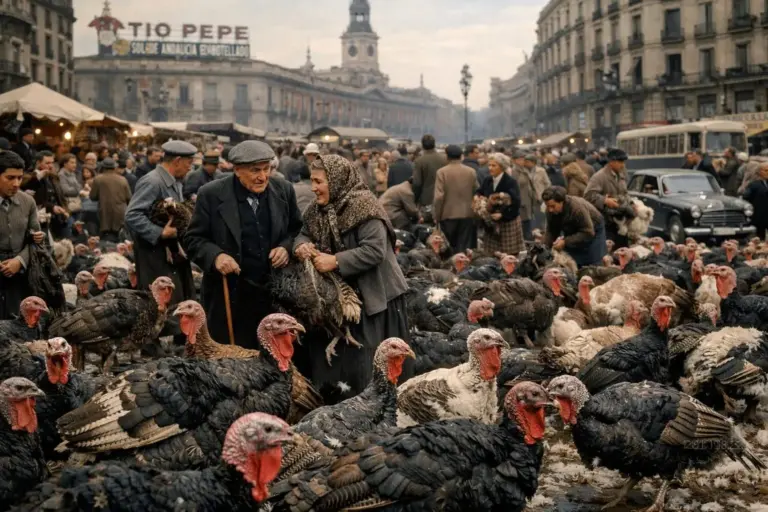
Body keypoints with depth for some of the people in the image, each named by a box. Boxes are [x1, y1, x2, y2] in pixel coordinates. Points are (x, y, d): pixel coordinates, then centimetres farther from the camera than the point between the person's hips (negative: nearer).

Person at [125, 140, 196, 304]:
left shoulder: (175, 183, 14)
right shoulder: (152, 182, -17)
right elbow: (132, 216, -24)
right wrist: (161, 233, -24)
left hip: (175, 257, 9)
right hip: (158, 259, -9)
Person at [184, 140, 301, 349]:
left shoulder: (284, 190, 1)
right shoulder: (212, 194, -8)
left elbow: (297, 229, 13)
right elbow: (193, 239, -3)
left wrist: (287, 247, -8)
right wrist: (216, 256, -21)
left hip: (277, 292, 3)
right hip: (230, 294, -3)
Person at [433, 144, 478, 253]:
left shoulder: (442, 172, -8)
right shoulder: (471, 172, 1)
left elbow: (439, 196, -11)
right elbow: (476, 193, 5)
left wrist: (436, 216, -2)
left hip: (448, 215, -2)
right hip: (468, 215, 2)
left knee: (449, 248, 9)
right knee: (465, 248, 3)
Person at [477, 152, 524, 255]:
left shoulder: (511, 182, -10)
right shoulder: (487, 181, 7)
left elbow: (515, 203, -17)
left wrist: (502, 214, -24)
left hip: (508, 222, -4)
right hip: (491, 224, 5)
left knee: (510, 256, -1)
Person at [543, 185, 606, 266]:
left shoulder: (578, 208, -37)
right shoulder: (550, 211, -20)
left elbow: (588, 233, -35)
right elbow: (551, 231, -10)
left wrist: (565, 242, -39)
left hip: (593, 231, -5)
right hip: (572, 232, 5)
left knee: (594, 266, -9)